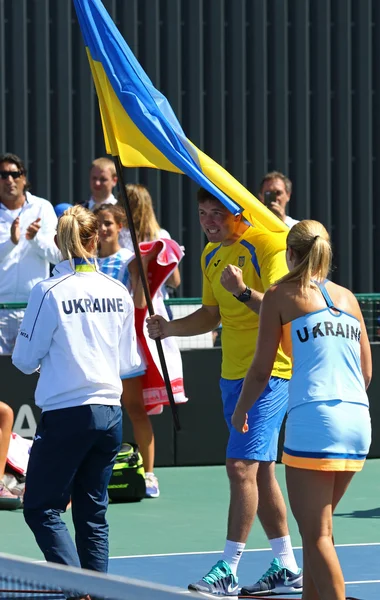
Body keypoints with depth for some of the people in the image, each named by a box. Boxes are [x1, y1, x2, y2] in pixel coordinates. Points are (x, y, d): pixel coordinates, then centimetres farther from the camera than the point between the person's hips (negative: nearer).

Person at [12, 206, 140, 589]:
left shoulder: (49, 292, -11)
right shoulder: (118, 293, 2)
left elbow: (25, 360, -5)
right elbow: (128, 362, 8)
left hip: (66, 414, -5)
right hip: (109, 413, 5)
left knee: (41, 509, 3)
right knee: (92, 512, 13)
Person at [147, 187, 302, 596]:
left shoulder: (266, 245, -14)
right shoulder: (211, 255, 12)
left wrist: (244, 291, -37)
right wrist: (170, 327, 6)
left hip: (269, 373, -9)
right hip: (232, 374, 9)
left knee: (242, 466, -13)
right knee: (259, 470, 12)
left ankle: (227, 571, -11)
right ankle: (287, 569, 19)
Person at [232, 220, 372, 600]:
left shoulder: (281, 295, 4)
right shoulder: (347, 297, 18)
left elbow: (261, 369, 3)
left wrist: (240, 412, 19)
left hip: (313, 420, -6)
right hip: (359, 421, 6)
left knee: (317, 536, -5)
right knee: (319, 529, 20)